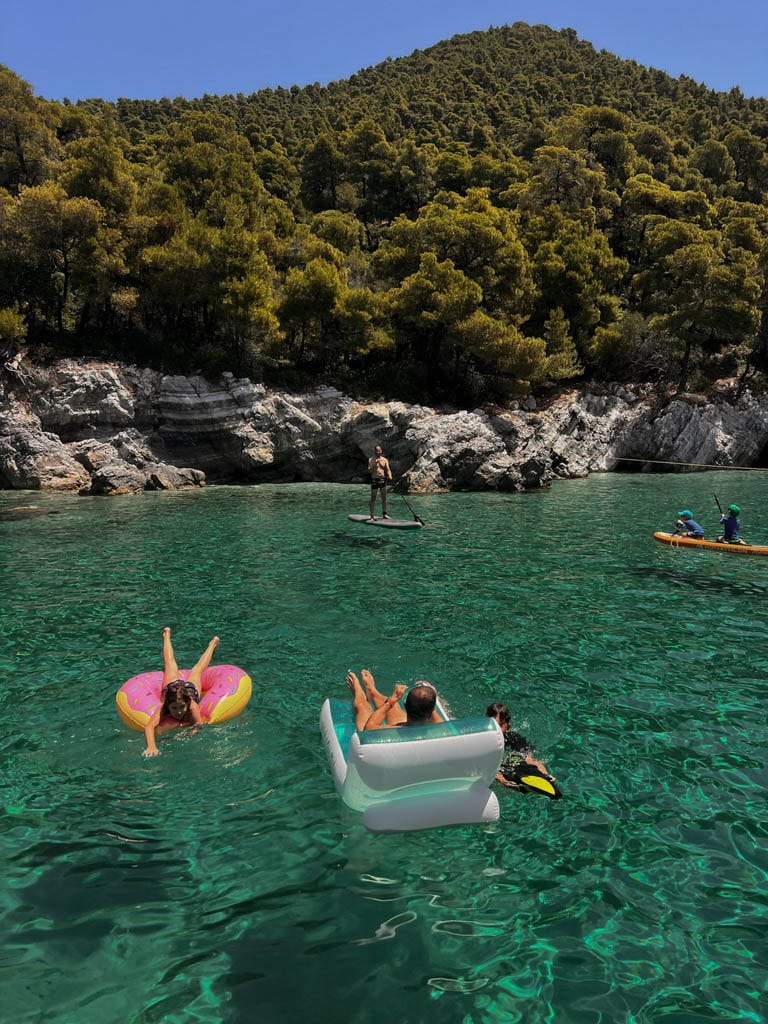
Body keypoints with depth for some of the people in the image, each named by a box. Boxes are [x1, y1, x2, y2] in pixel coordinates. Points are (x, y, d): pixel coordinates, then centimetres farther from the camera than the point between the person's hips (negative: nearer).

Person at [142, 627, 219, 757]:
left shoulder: (192, 707, -49)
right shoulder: (163, 709, -48)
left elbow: (199, 725, -53)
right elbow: (149, 726, -59)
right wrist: (151, 746, -78)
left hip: (191, 687, -1)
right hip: (171, 684, 1)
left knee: (197, 669, 31)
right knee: (171, 666, 31)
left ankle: (213, 643, 58)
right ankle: (167, 635, 57)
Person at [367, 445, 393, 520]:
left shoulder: (385, 460, 8)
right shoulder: (371, 460, 1)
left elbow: (388, 469, 0)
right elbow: (369, 470, -8)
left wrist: (390, 476, -18)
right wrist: (374, 464, -22)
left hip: (383, 480, 3)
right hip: (374, 480, -3)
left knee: (384, 497, 6)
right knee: (373, 498, -2)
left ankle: (384, 514, 14)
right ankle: (372, 516, 0)